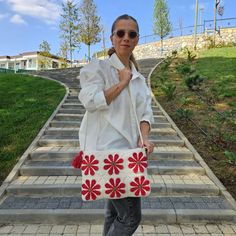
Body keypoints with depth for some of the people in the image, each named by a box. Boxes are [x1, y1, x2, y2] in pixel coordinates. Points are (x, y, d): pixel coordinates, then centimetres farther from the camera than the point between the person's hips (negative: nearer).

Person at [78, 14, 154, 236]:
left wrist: (144, 138, -9)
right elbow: (91, 100, -18)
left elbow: (145, 111, 8)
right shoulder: (98, 67, -3)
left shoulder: (138, 77, 15)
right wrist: (122, 83, -11)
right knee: (131, 216, -4)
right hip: (108, 150, -7)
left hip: (129, 150, 7)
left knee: (115, 211, 19)